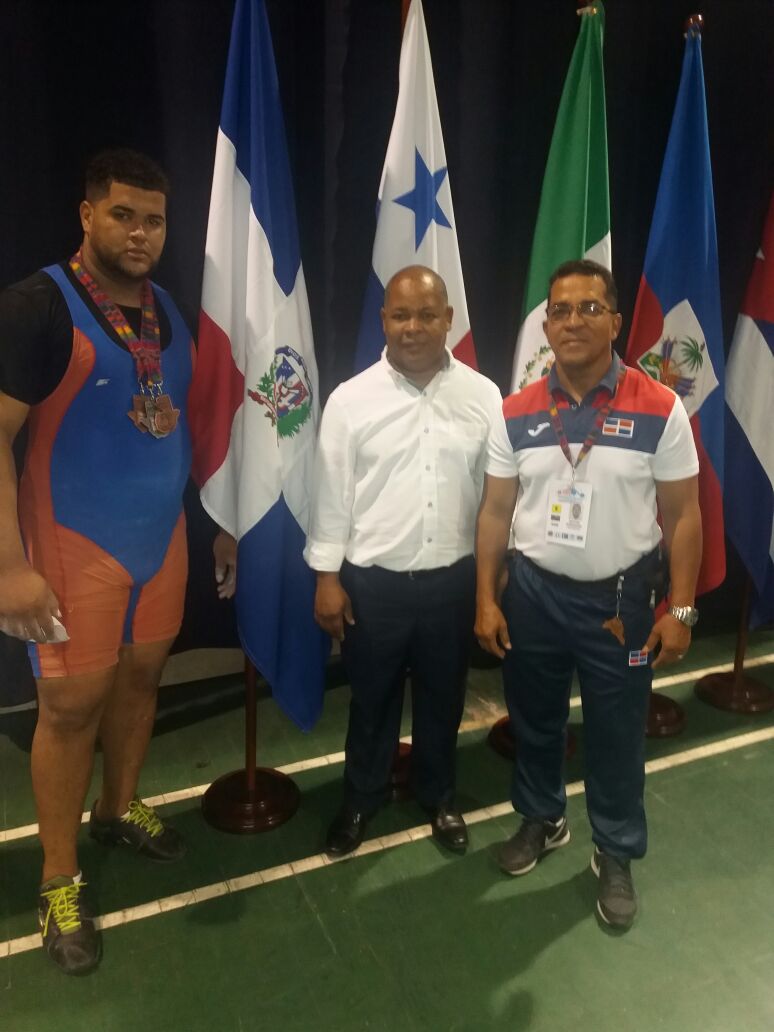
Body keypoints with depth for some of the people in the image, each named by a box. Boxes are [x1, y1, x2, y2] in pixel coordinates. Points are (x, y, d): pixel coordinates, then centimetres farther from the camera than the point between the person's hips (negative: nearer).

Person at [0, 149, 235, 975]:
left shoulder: (167, 310, 8)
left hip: (162, 533, 6)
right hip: (76, 540, -6)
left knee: (140, 675, 17)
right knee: (71, 703, 3)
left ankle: (119, 811, 40)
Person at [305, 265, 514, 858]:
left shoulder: (483, 395, -3)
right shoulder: (351, 399, -7)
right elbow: (332, 493, -3)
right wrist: (328, 577, -4)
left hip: (453, 579, 2)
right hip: (372, 580, -1)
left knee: (443, 695, 19)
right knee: (372, 697, 17)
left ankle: (438, 794, 44)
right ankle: (362, 798, 41)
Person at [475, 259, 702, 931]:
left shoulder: (660, 409, -9)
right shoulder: (517, 413, -2)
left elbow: (682, 515, -5)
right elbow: (496, 511, 2)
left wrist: (680, 608, -7)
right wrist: (487, 599, 0)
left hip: (620, 598, -2)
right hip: (533, 593, 3)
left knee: (617, 736, 12)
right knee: (535, 721, 19)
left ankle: (616, 855, 37)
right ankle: (542, 819, 46)